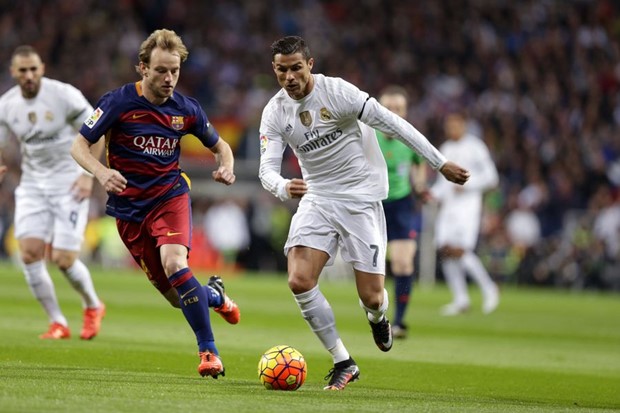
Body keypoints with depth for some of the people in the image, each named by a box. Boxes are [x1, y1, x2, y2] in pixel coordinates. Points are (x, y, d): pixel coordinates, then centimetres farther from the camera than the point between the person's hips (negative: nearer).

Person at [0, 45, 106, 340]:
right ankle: (57, 323, 3)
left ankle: (93, 306, 22)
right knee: (29, 253, -11)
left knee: (63, 259, -9)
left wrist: (88, 174, -12)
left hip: (68, 185, -4)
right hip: (32, 186, 4)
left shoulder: (65, 95, -14)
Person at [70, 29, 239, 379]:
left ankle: (209, 351, -20)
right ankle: (214, 294, 38)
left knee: (174, 263, -30)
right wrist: (102, 171, -28)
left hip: (171, 196, 0)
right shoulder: (118, 102, -11)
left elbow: (219, 145, 13)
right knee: (177, 296, 0)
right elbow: (79, 145, -8)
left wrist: (226, 167, -11)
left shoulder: (186, 109, -3)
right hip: (129, 208, 0)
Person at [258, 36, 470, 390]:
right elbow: (267, 168, -9)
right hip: (317, 199, 3)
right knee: (299, 281, -18)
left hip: (361, 198, -3)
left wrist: (441, 163, -11)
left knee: (371, 297, -6)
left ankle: (377, 318, 36)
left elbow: (391, 124, -13)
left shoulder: (337, 91, -16)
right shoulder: (275, 112, -3)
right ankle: (343, 362, -2)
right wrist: (283, 188, -34)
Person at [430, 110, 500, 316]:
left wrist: (466, 185, -15)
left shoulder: (475, 147, -3)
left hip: (468, 204, -7)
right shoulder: (445, 149, 17)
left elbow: (491, 177, -5)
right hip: (447, 205, 7)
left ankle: (489, 289, 1)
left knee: (460, 252, -16)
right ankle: (460, 299, 5)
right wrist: (434, 193, 7)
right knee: (445, 251, -3)